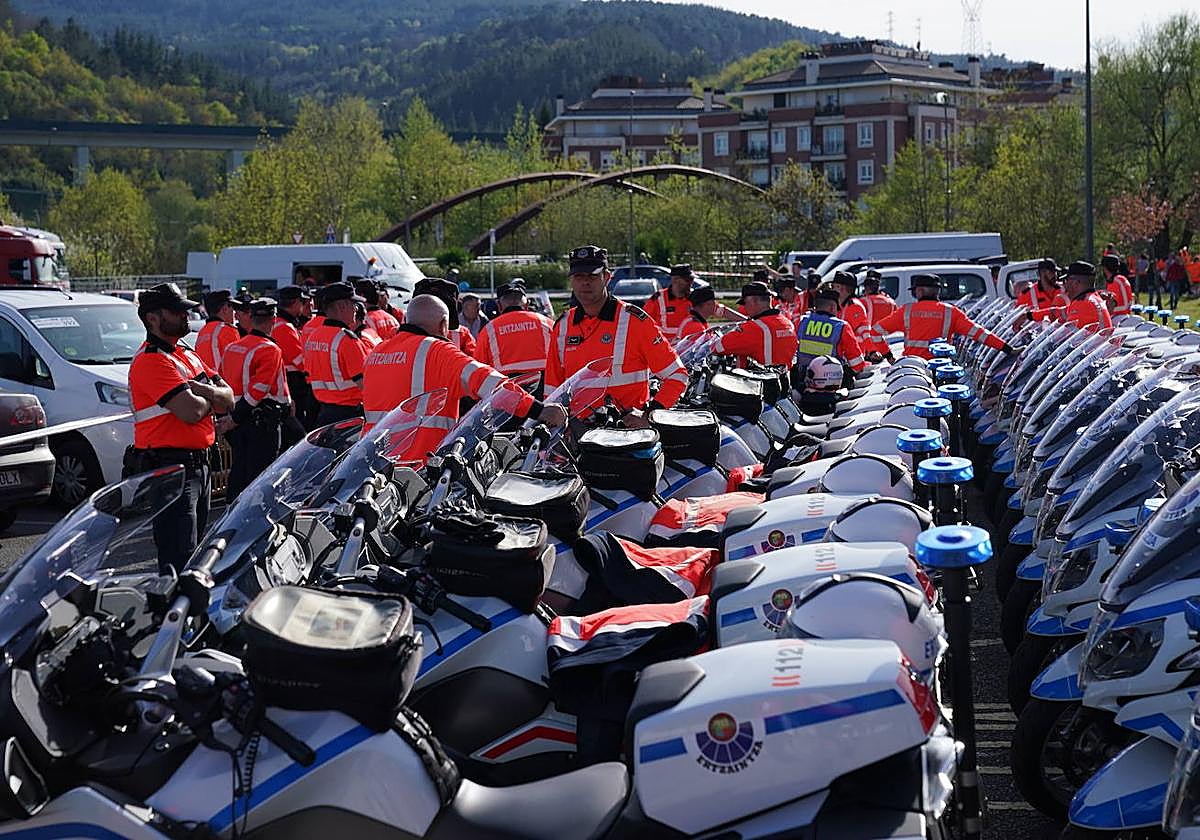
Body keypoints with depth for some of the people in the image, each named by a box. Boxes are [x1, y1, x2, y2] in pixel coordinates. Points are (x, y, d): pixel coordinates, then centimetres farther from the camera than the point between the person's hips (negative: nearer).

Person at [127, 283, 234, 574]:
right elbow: (191, 411, -25)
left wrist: (201, 391, -12)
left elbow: (228, 399, 10)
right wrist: (211, 399, -2)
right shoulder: (151, 361, -15)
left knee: (196, 552, 17)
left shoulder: (187, 355, 16)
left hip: (198, 465, 10)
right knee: (179, 562, -11)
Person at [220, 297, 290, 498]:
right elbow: (257, 390, -20)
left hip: (239, 421, 8)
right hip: (264, 421, -8)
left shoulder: (232, 347, 11)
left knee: (239, 469, 16)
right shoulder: (270, 350, -13)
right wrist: (234, 419, -16)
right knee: (260, 474, -4)